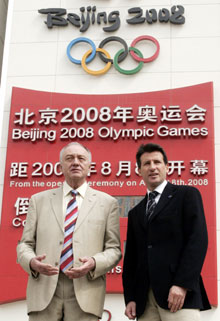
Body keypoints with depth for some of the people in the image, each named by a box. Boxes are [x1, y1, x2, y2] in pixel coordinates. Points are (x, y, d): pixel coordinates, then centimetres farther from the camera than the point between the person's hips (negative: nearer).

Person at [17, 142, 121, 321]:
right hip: (43, 292, 1)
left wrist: (94, 263, -14)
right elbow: (25, 244, 11)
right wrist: (32, 261, -11)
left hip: (85, 295, -1)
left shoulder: (107, 203, 9)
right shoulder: (39, 200, 13)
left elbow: (114, 249, 6)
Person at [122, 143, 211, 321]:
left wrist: (182, 284, -15)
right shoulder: (135, 213, 20)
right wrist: (130, 298, 7)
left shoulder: (187, 194, 5)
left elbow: (198, 239, -6)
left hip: (178, 293, -5)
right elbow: (131, 257, 17)